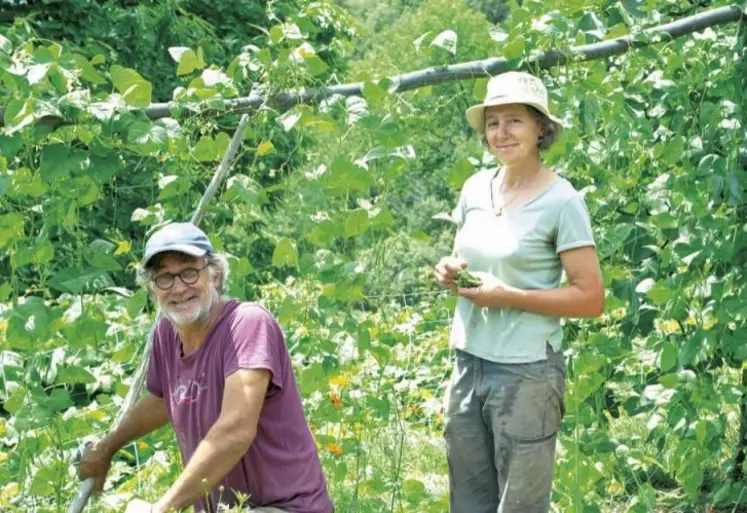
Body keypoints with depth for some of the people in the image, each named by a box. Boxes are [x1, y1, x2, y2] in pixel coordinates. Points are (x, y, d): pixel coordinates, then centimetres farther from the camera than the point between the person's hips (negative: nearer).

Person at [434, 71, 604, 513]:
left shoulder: (561, 201, -11)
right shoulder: (476, 187, 6)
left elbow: (591, 299, -13)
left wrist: (509, 296, -19)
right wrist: (451, 271, -2)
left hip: (526, 372, -6)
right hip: (468, 364, 6)